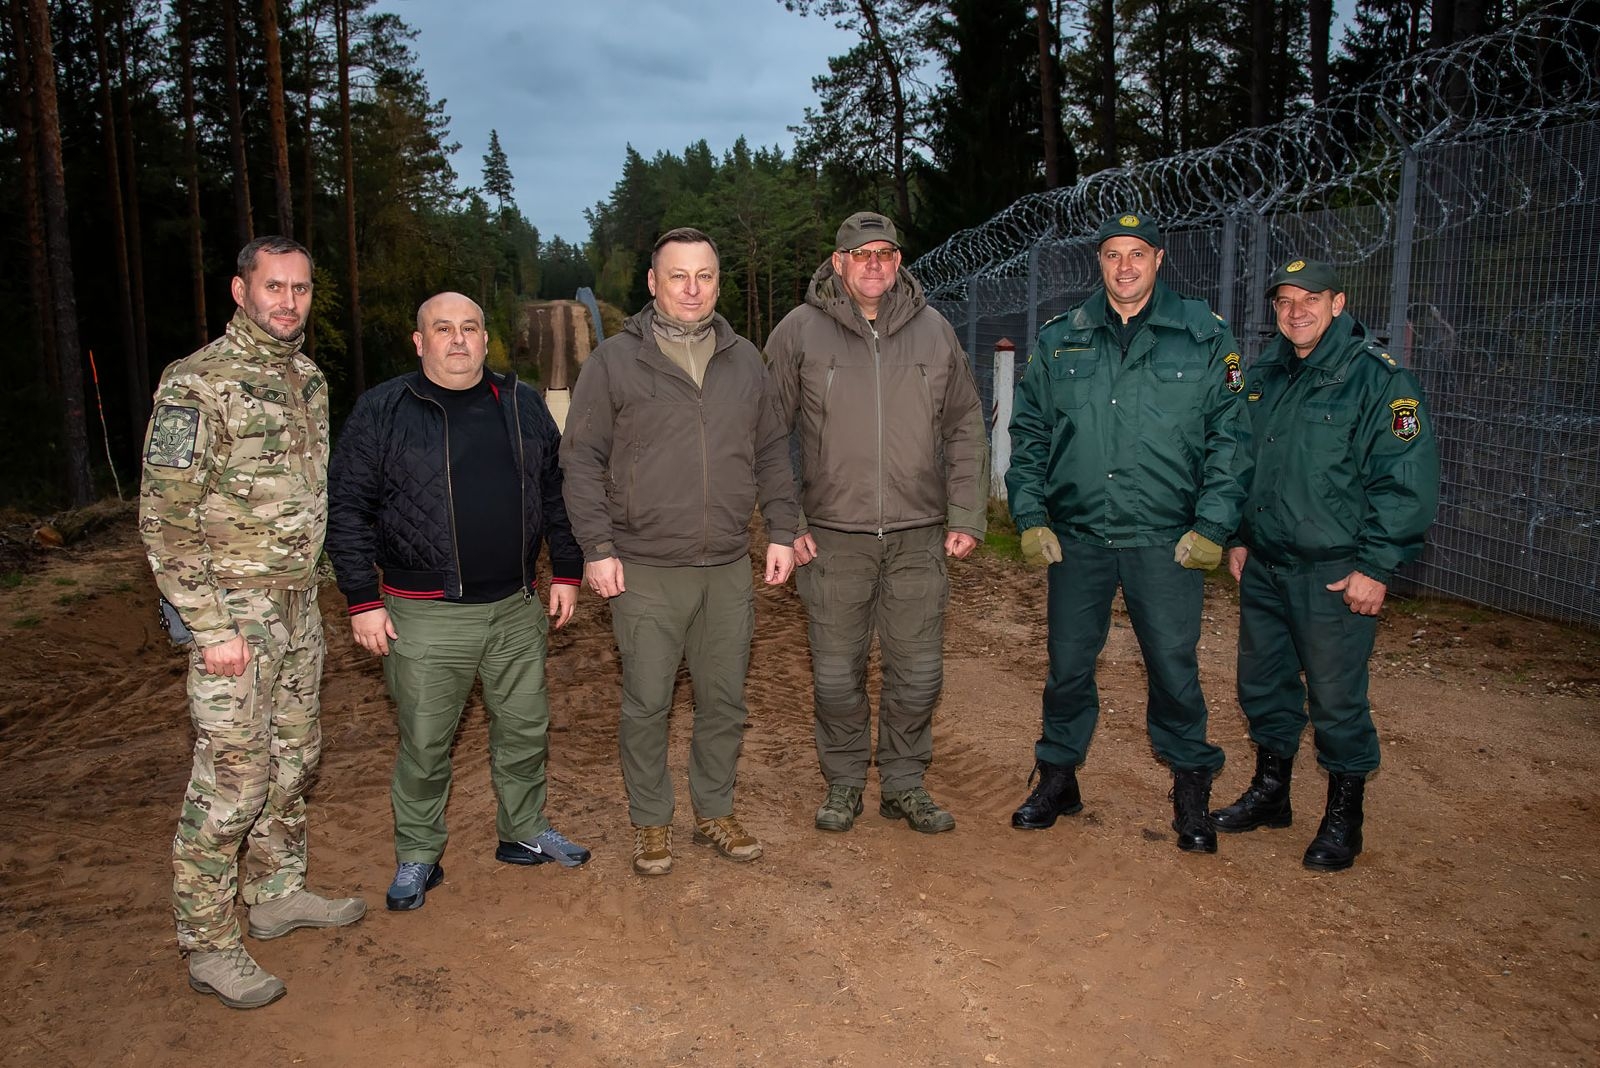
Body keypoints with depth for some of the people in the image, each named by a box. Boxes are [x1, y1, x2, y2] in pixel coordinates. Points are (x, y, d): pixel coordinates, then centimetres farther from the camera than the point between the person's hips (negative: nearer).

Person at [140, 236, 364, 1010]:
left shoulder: (307, 379, 11)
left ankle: (278, 890, 34)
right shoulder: (196, 384, -13)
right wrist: (210, 626, -19)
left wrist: (309, 584, 17)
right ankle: (208, 945, 11)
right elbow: (165, 517, -16)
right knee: (233, 774, -3)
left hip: (298, 601, 8)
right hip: (233, 608, -8)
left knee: (294, 753, 17)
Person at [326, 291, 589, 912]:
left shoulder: (522, 405, 7)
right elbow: (347, 508, -4)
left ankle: (525, 833, 34)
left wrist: (566, 572, 10)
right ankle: (417, 858, 25)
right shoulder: (382, 412, -4)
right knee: (424, 743, 5)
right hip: (426, 617, -4)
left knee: (526, 728, 14)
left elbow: (555, 491, 14)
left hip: (516, 608, 4)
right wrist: (363, 601, -8)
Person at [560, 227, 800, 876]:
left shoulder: (744, 361, 11)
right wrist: (597, 547, -8)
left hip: (730, 569, 4)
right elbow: (581, 460, -1)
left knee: (725, 701, 12)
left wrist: (782, 531, 7)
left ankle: (715, 812, 30)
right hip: (645, 572, -3)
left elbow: (771, 454, 15)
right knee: (646, 703, 6)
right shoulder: (614, 361, -1)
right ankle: (650, 822, 24)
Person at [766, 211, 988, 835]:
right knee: (837, 673, 6)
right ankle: (844, 782, 27)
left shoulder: (934, 331, 7)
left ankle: (904, 784, 26)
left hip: (919, 537, 2)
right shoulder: (799, 332, 0)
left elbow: (966, 432, 12)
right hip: (832, 537, -2)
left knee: (918, 672, 7)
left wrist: (967, 518, 5)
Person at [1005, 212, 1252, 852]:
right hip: (1077, 538, 2)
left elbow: (1231, 437, 2)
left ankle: (1191, 792, 25)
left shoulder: (1205, 338, 2)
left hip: (1167, 542, -2)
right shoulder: (1059, 341, 7)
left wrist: (1212, 524, -6)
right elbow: (1028, 434, 10)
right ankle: (1057, 778, 29)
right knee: (1067, 666, 10)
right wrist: (1030, 516, 0)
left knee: (1174, 668, 6)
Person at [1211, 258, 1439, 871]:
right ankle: (1270, 795, 34)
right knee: (1263, 685, 16)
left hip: (1334, 576, -6)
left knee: (1336, 700, 2)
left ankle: (1343, 820, 21)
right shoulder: (1265, 375, 10)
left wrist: (1376, 568, -16)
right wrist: (1239, 538, 15)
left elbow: (1408, 480, -14)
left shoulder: (1377, 378, -11)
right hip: (1264, 567, 7)